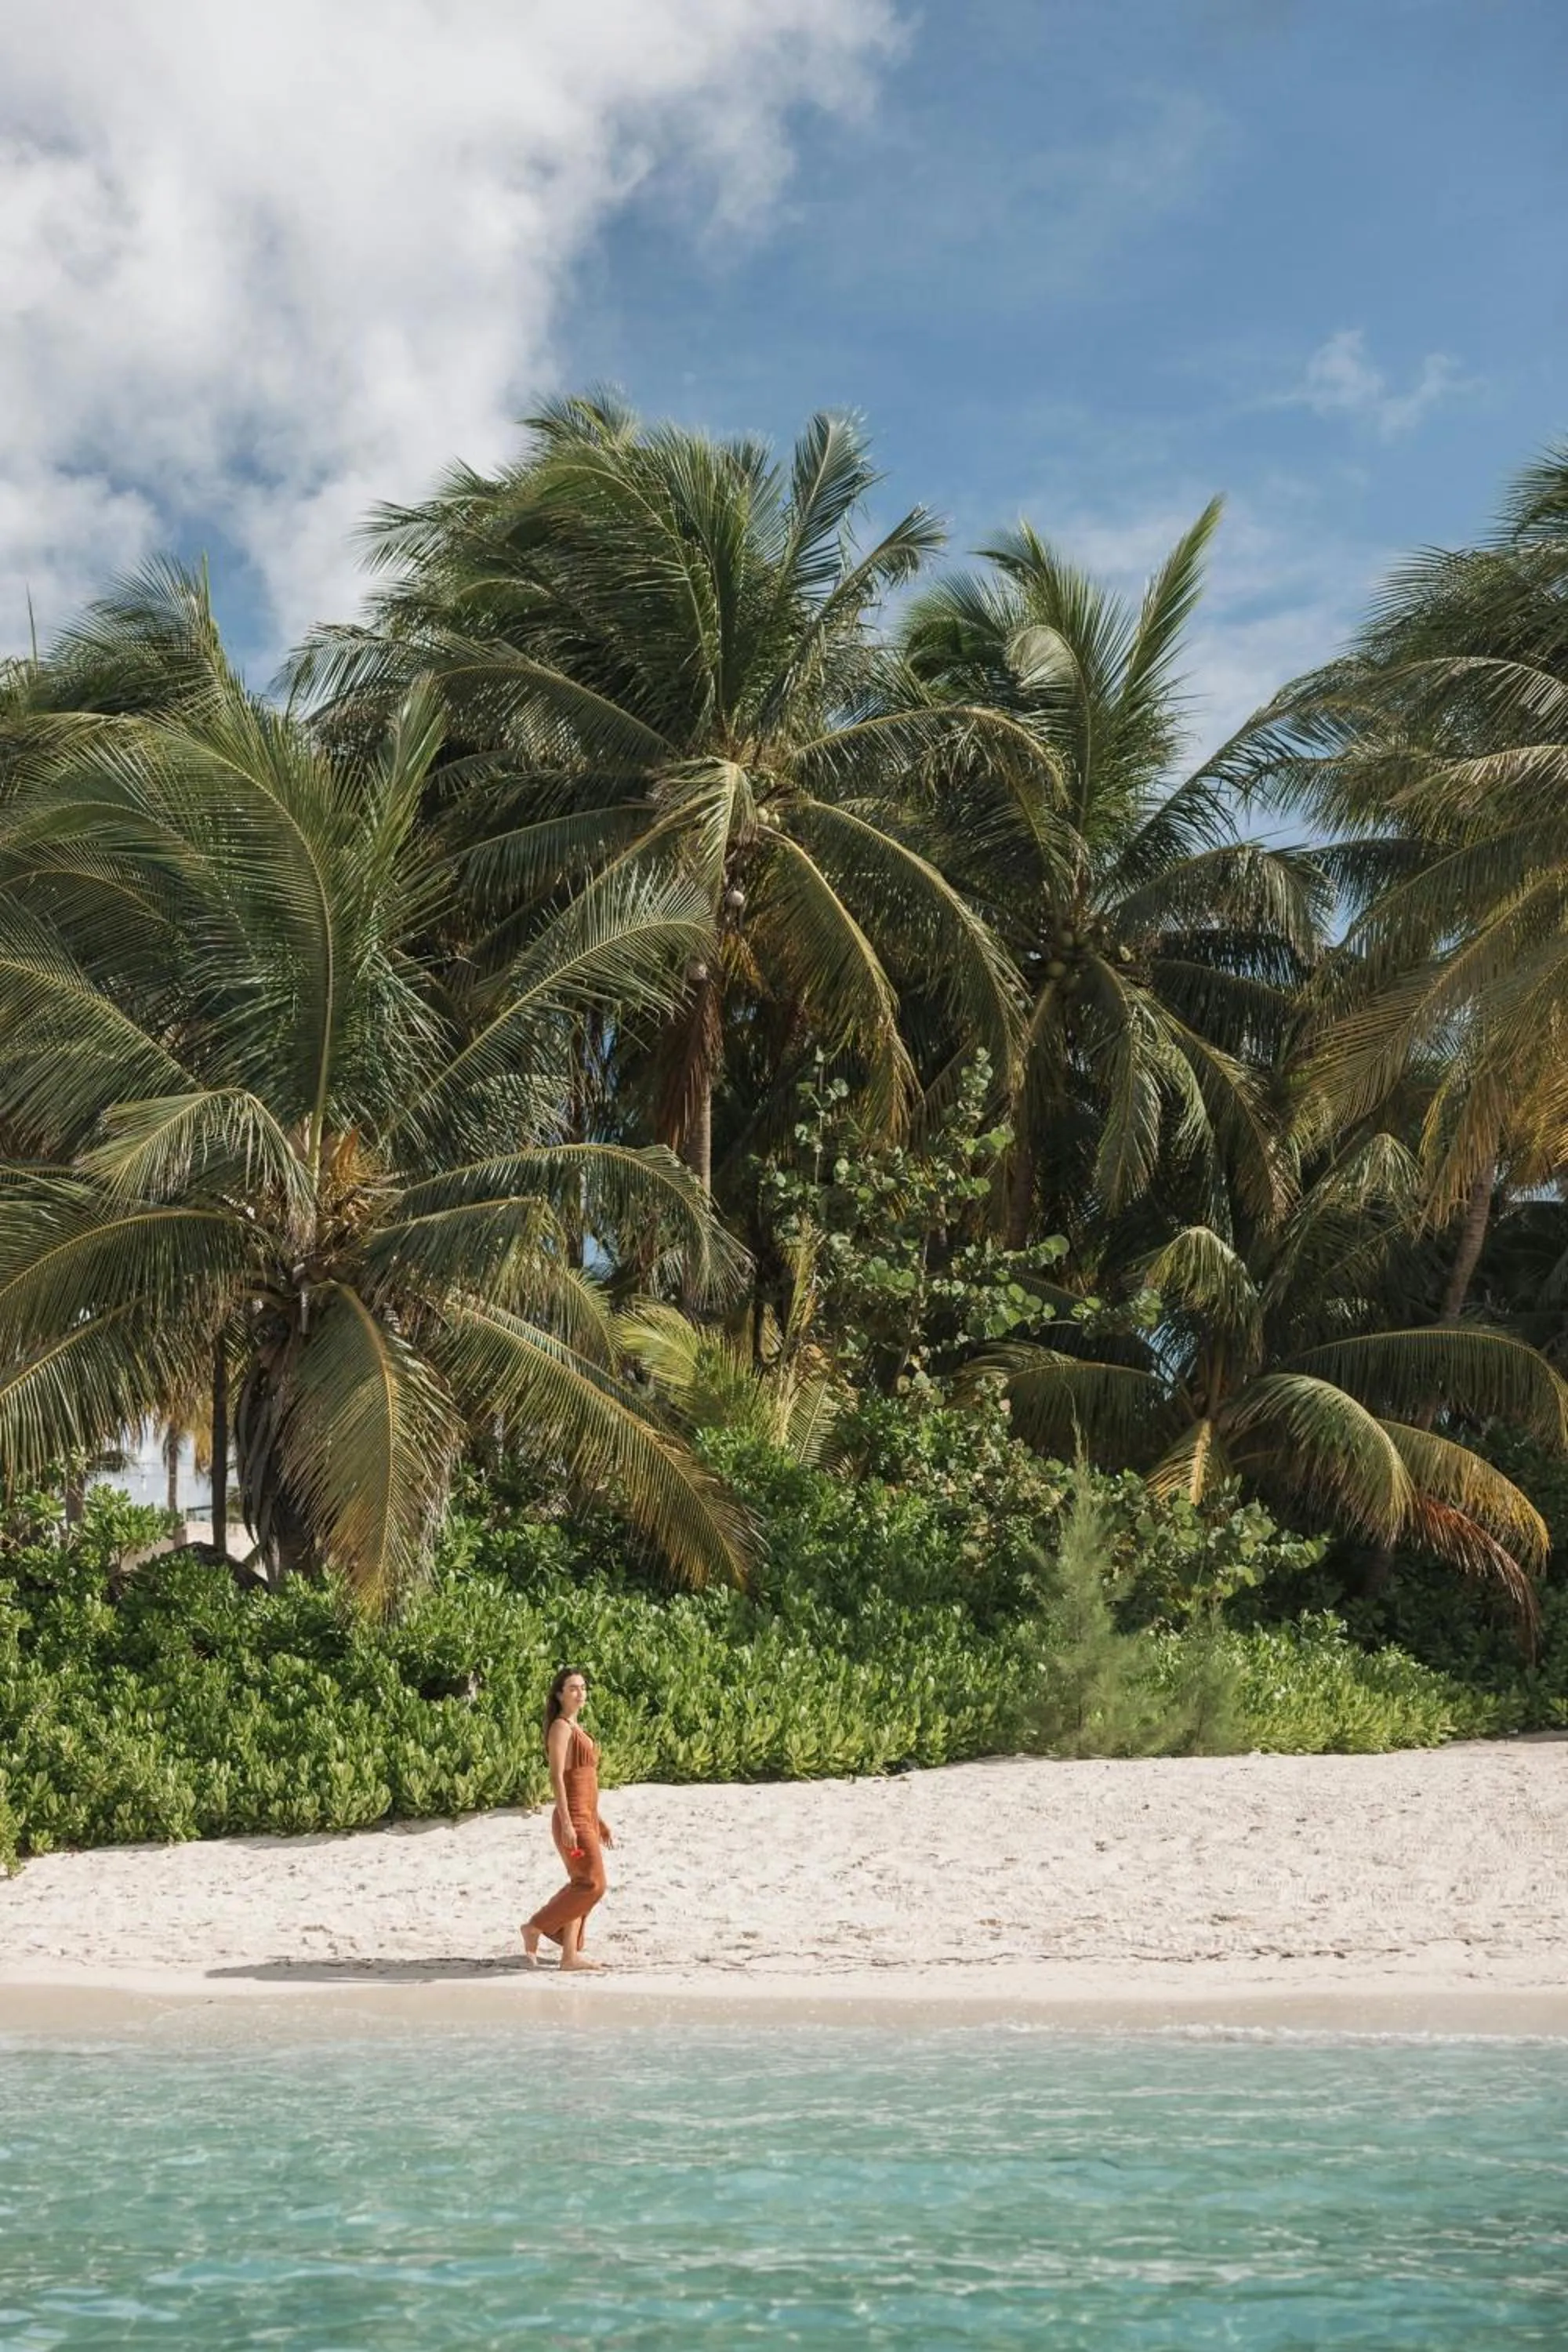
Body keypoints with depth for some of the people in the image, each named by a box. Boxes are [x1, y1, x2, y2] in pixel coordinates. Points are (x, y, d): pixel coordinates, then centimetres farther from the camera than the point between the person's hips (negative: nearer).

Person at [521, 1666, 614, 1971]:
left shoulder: (577, 1729, 18)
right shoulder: (561, 1727, -10)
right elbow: (557, 1777, -19)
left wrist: (599, 1821, 23)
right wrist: (567, 1823, -25)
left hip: (586, 1819, 9)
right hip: (573, 1819, -9)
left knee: (582, 1885, 9)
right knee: (592, 1884, -12)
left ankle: (570, 1955, 11)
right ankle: (535, 1927, -3)